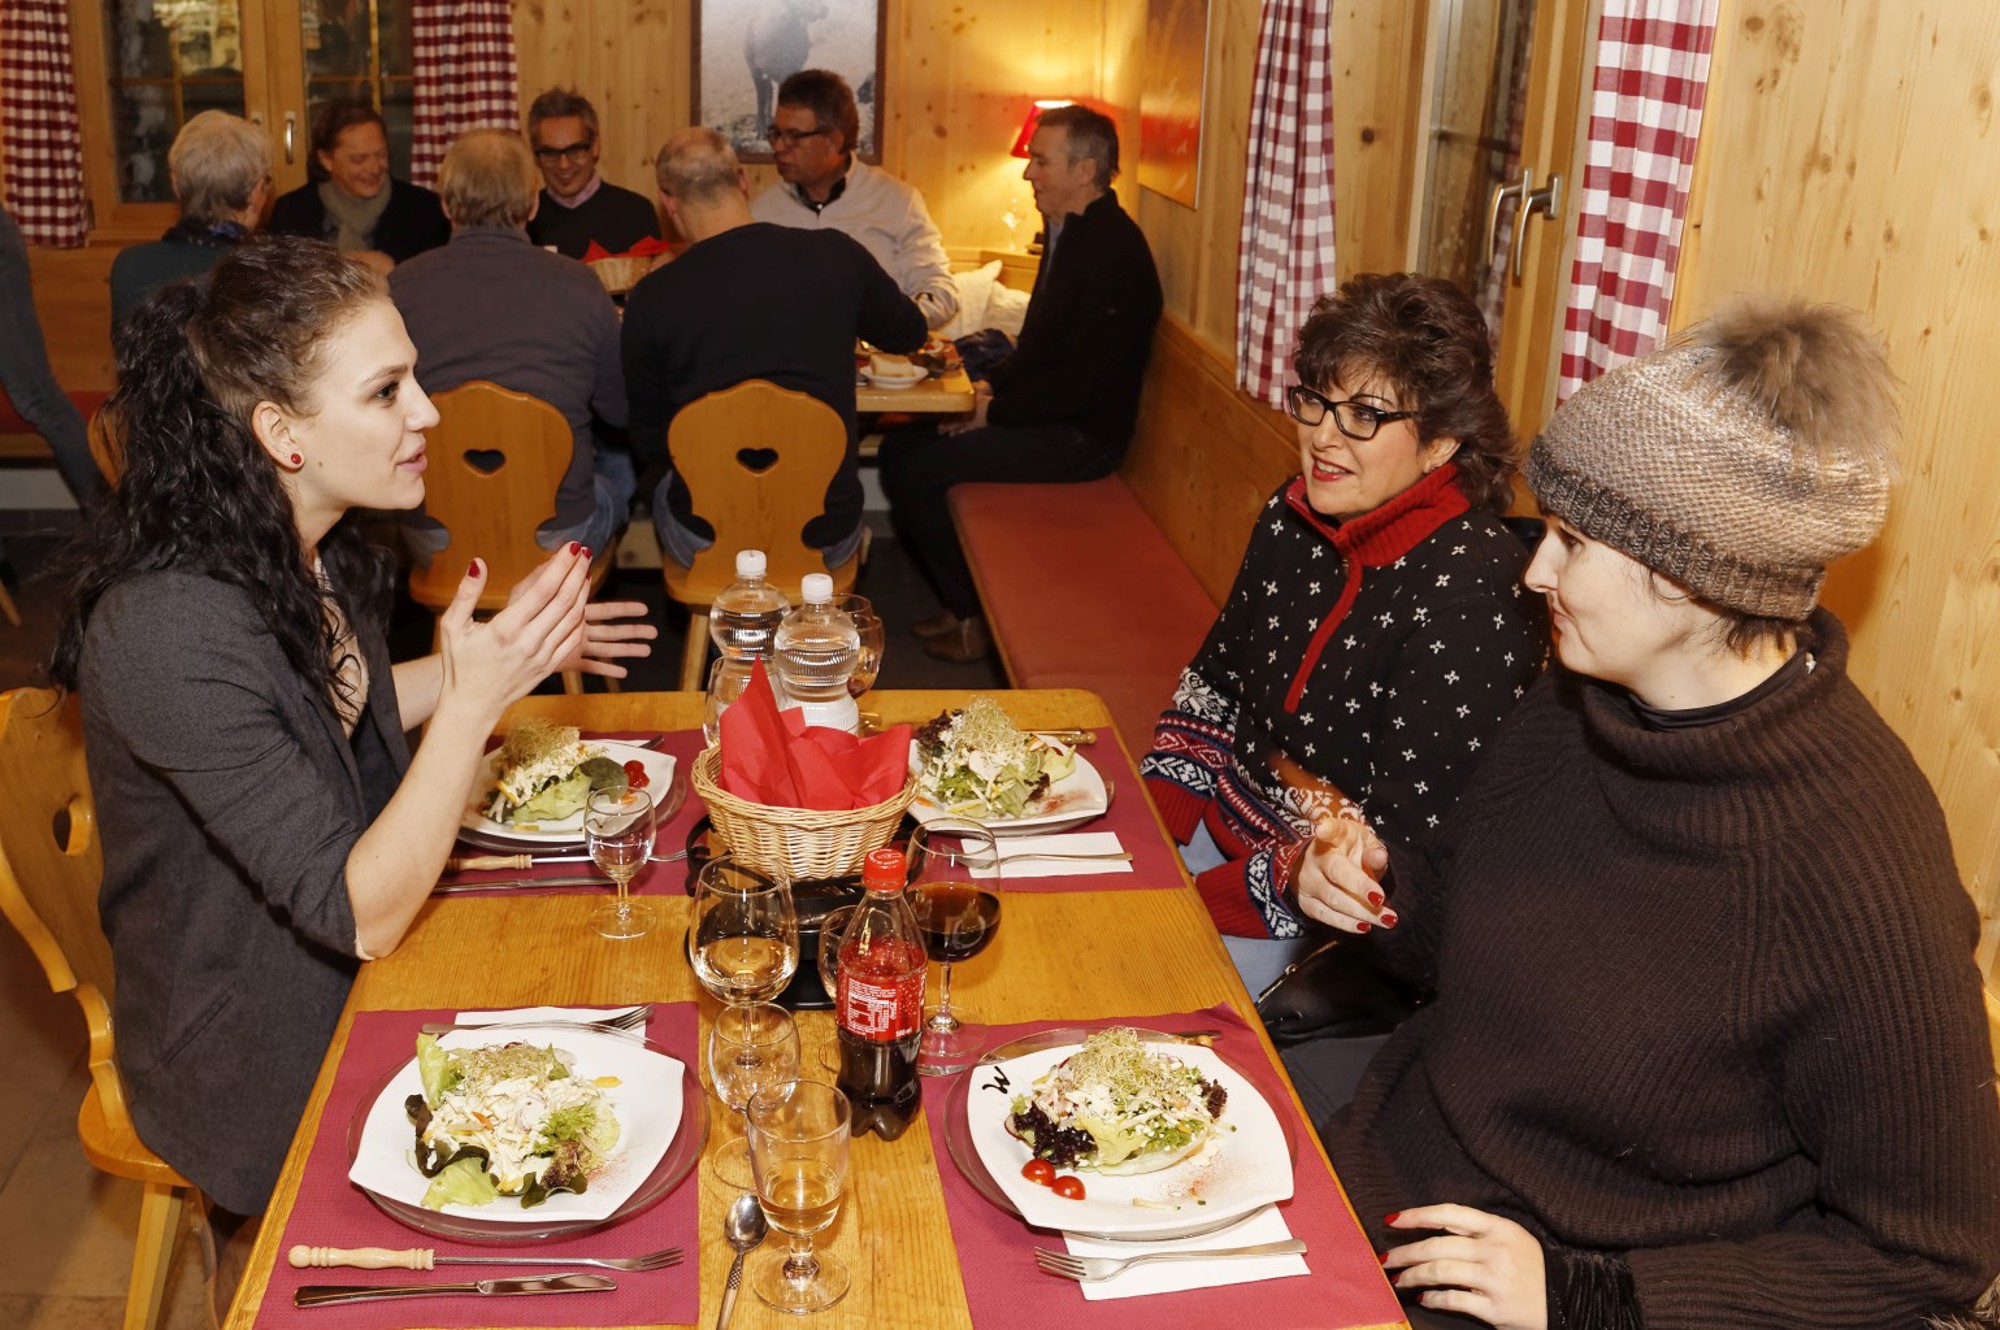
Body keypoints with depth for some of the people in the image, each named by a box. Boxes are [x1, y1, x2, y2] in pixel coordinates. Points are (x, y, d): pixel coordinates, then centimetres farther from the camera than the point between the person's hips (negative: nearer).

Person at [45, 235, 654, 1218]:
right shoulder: (169, 629, -31)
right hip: (263, 1071, -8)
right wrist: (473, 699, -36)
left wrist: (507, 648, 5)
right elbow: (361, 916, -29)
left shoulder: (305, 548, -4)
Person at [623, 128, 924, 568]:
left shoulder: (651, 299, -13)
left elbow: (647, 442, 0)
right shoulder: (836, 255, -9)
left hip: (708, 545, -1)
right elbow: (909, 333, 12)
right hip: (828, 540, 1)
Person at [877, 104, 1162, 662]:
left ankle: (973, 617, 2)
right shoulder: (1068, 233, 12)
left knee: (913, 474, -15)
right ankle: (962, 601, 11)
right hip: (1047, 417, 10)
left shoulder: (1114, 250, -20)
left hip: (1081, 436, -10)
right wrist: (992, 388, 5)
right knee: (900, 447, 6)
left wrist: (997, 412, -15)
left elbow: (1088, 383, -25)